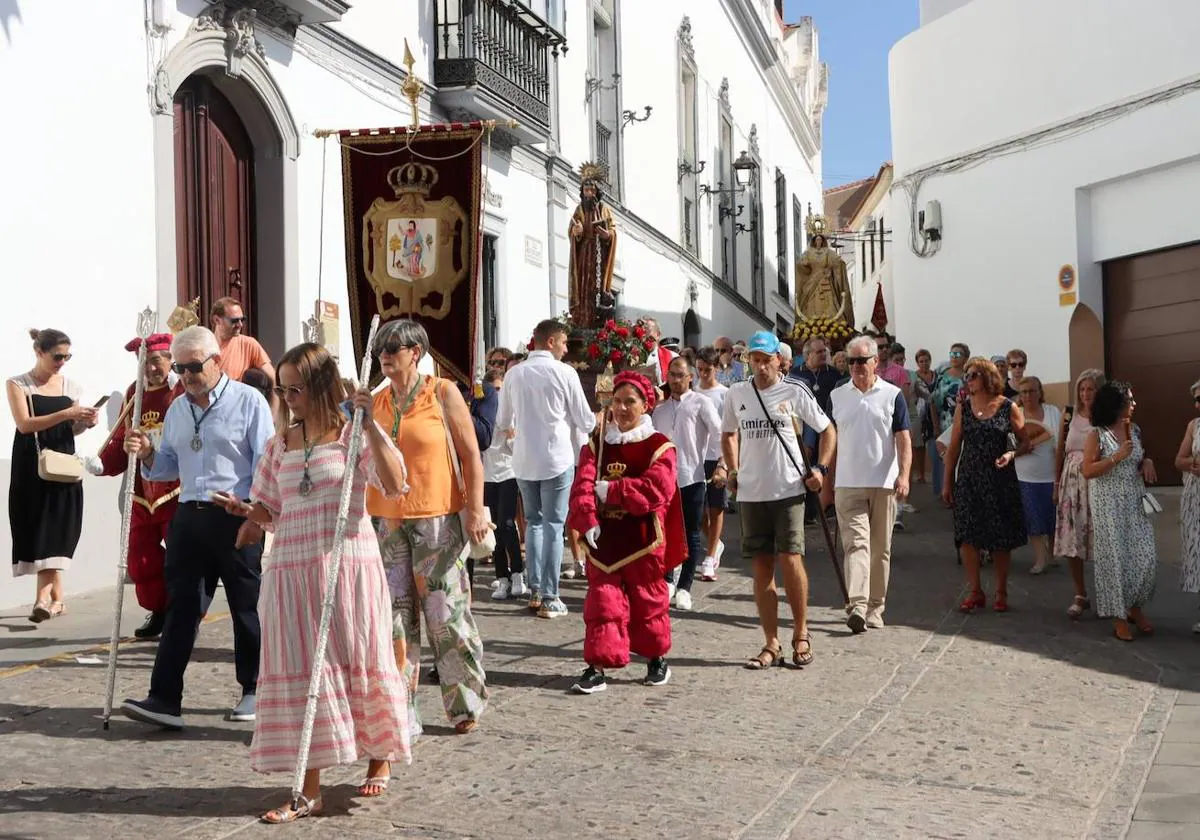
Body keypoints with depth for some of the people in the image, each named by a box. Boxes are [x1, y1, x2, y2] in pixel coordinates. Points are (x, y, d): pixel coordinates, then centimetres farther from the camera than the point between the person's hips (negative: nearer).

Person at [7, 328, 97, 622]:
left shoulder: (71, 387, 10)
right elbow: (24, 424, -12)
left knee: (56, 530, -6)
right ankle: (57, 597, 2)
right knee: (39, 530, -3)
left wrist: (85, 423, -6)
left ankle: (43, 597, -6)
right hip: (31, 468, -2)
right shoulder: (18, 384, 0)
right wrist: (66, 414, -21)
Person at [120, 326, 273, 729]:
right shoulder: (177, 410, 15)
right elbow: (169, 468, 21)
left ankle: (254, 691, 20)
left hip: (238, 518, -5)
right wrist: (147, 454, -1)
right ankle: (164, 699, 2)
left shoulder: (248, 401, -4)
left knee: (248, 606, 5)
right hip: (189, 517, 5)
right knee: (180, 606, 2)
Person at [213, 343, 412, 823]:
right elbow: (273, 513, 17)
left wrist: (370, 425, -21)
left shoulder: (353, 435, -2)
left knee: (359, 664, 6)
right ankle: (309, 790, 5)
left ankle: (380, 758, 31)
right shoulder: (279, 445, 12)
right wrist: (245, 510, -4)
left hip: (350, 566, -4)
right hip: (293, 570, 4)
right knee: (301, 672, 1)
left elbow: (394, 486, -17)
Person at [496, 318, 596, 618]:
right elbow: (585, 422, -3)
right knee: (554, 525, 2)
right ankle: (549, 598, 1)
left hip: (524, 460, 4)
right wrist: (597, 422, 20)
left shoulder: (514, 374, 3)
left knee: (533, 522, 16)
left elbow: (502, 424, 13)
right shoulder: (564, 372, -8)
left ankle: (535, 591, 16)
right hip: (556, 458, -4)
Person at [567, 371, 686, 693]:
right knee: (602, 603, 0)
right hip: (603, 540, 2)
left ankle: (658, 659, 29)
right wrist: (587, 520, -24)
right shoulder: (596, 446, 7)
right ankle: (597, 667, 1)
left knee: (648, 602, 10)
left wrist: (611, 490, -16)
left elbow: (657, 489, -18)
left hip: (644, 540, -2)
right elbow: (582, 486, -6)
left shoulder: (659, 447, -3)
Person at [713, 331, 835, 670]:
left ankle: (801, 635, 9)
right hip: (751, 493, 3)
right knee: (762, 567, 5)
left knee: (790, 559, -9)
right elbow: (728, 434, 24)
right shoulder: (736, 395, 7)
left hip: (789, 490, -3)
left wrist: (820, 468, -4)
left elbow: (828, 430, 6)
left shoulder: (795, 391, -2)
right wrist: (731, 470, 12)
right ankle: (771, 645, 11)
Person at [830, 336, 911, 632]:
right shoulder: (837, 396, 8)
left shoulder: (892, 395, 2)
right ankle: (857, 606, -22)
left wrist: (904, 475, -15)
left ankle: (875, 607, 17)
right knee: (856, 542, -12)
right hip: (847, 484, 0)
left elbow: (904, 439, -1)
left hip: (884, 483, 0)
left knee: (881, 548, 7)